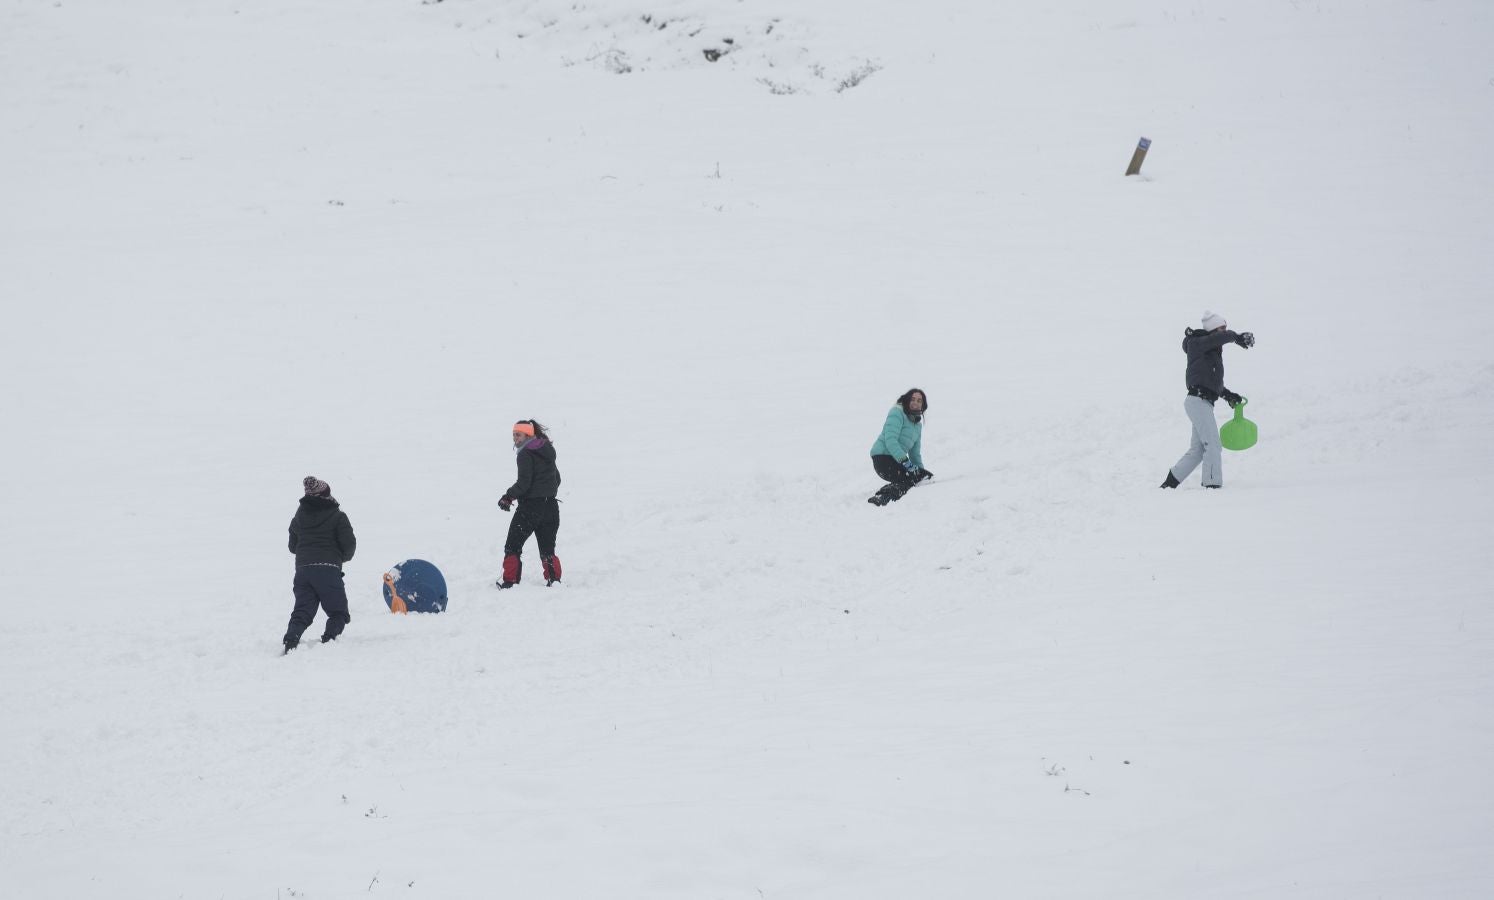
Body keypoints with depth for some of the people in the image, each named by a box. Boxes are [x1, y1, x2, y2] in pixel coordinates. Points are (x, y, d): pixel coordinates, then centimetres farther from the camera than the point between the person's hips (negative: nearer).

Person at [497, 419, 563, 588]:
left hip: (530, 507, -7)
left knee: (512, 546, 3)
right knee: (547, 549, 13)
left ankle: (510, 582, -1)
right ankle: (554, 580, 5)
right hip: (551, 507, 7)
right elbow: (557, 478, 20)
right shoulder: (547, 451, 13)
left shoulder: (525, 454, -12)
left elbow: (524, 483, -19)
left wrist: (508, 496, -8)